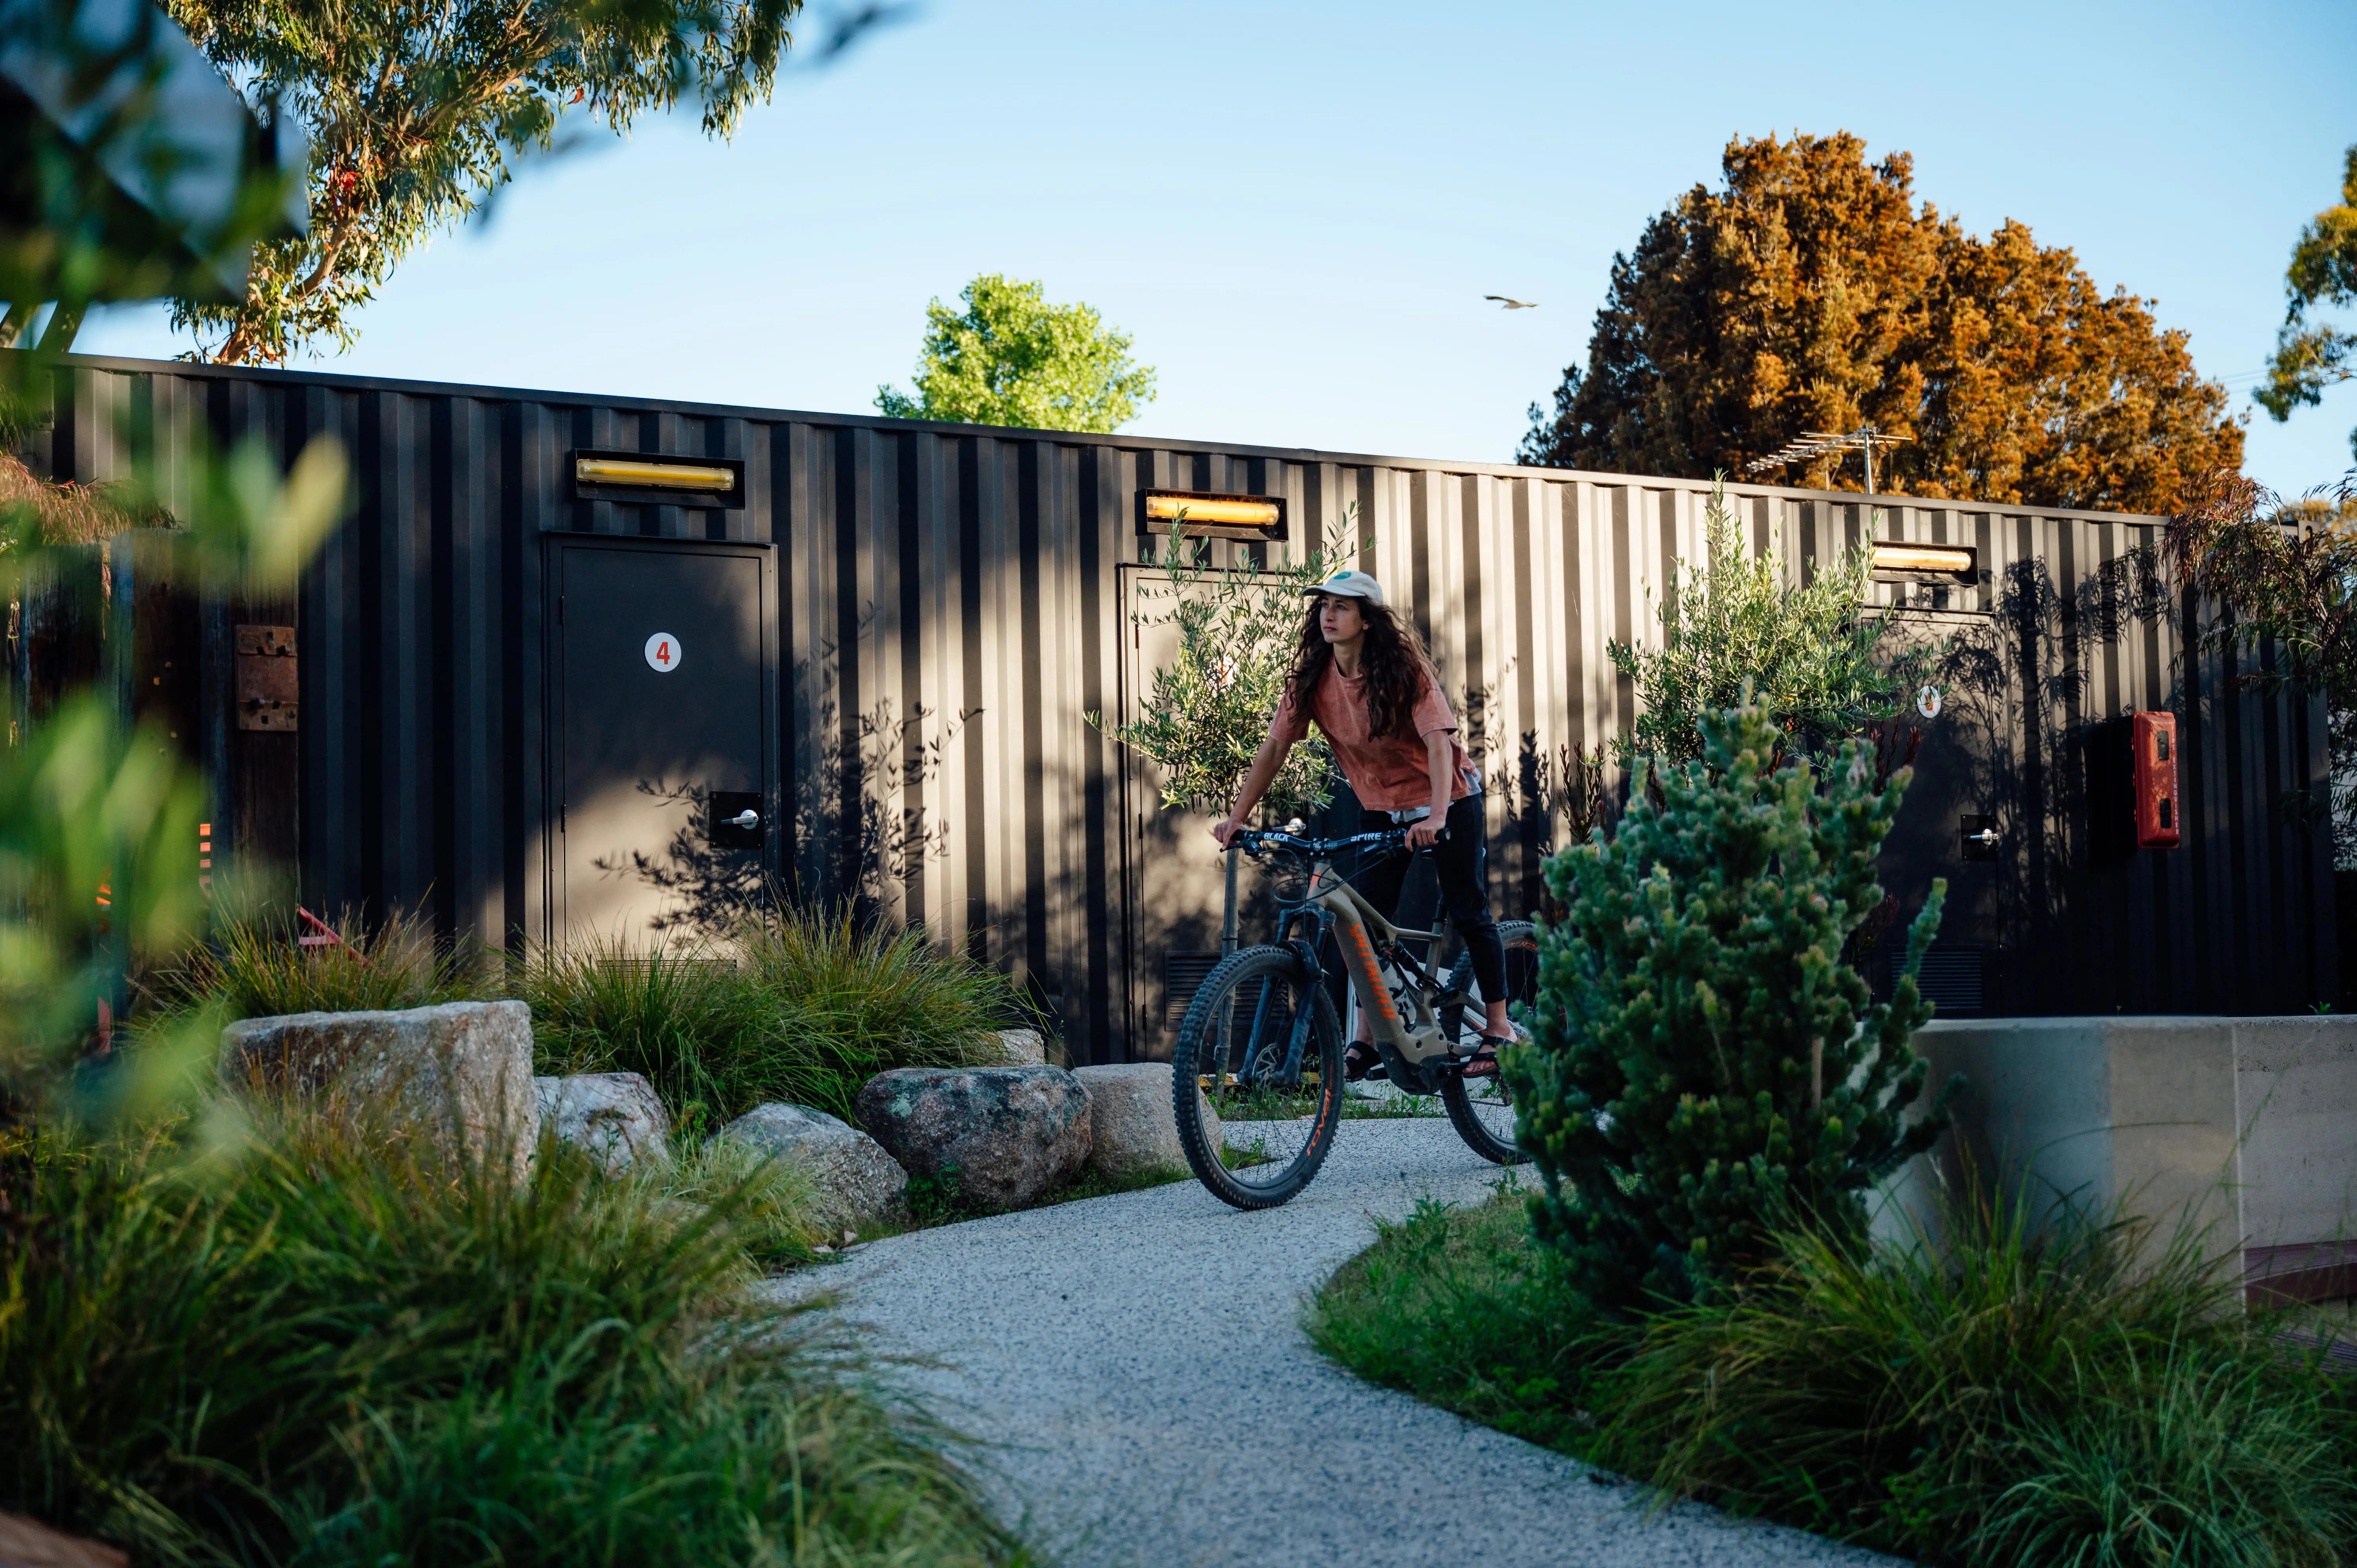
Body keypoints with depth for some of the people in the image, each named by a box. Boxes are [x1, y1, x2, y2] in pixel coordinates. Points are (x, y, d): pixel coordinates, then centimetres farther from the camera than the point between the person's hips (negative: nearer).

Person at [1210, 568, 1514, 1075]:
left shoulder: (1404, 668, -23)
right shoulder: (1313, 677, -11)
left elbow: (1437, 742, -32)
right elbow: (1275, 746, -10)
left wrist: (1436, 817, -46)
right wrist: (1237, 817, -17)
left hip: (1448, 802, -4)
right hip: (1381, 807, 4)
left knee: (1468, 913, -3)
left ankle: (1499, 1027, 7)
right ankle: (1366, 1038, 5)